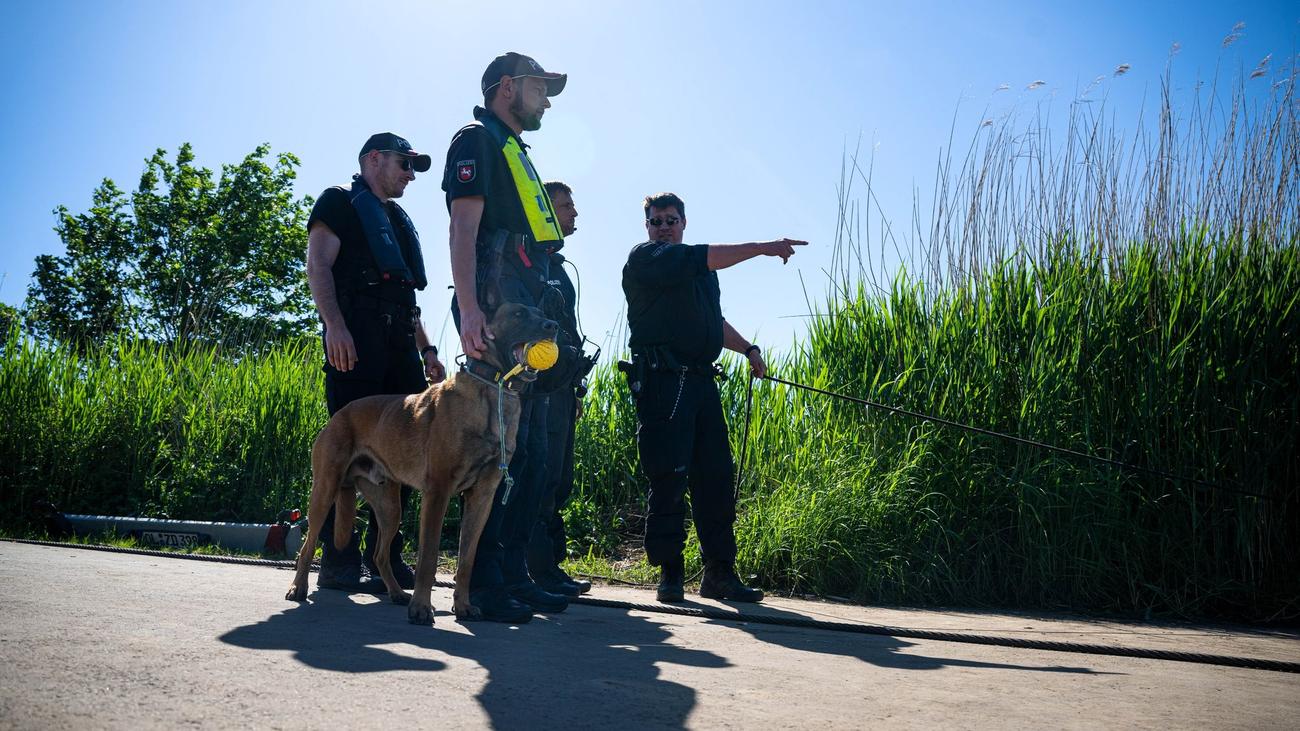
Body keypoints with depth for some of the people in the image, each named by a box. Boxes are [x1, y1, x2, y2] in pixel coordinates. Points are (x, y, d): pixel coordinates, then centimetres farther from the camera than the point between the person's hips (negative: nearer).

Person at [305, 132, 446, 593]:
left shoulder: (400, 221, 31)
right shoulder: (340, 202, 9)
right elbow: (318, 266, -6)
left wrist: (426, 350, 19)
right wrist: (334, 325, -20)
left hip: (400, 343, 8)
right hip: (355, 338, -8)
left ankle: (385, 555, 8)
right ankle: (339, 563, -9)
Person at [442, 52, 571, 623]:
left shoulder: (515, 150, 28)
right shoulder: (476, 140, 1)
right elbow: (463, 227, -13)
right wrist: (469, 309, -25)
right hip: (495, 316, -10)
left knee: (530, 452, 7)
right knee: (499, 445, -13)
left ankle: (514, 575, 13)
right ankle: (482, 582, -8)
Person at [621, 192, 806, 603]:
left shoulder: (700, 270, 26)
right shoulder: (644, 259, 0)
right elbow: (705, 257, -13)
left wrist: (748, 349, 18)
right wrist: (765, 248, -12)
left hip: (701, 381, 7)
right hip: (662, 381, -7)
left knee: (717, 477, 4)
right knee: (669, 479, -8)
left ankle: (720, 573, 10)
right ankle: (669, 573, 1)